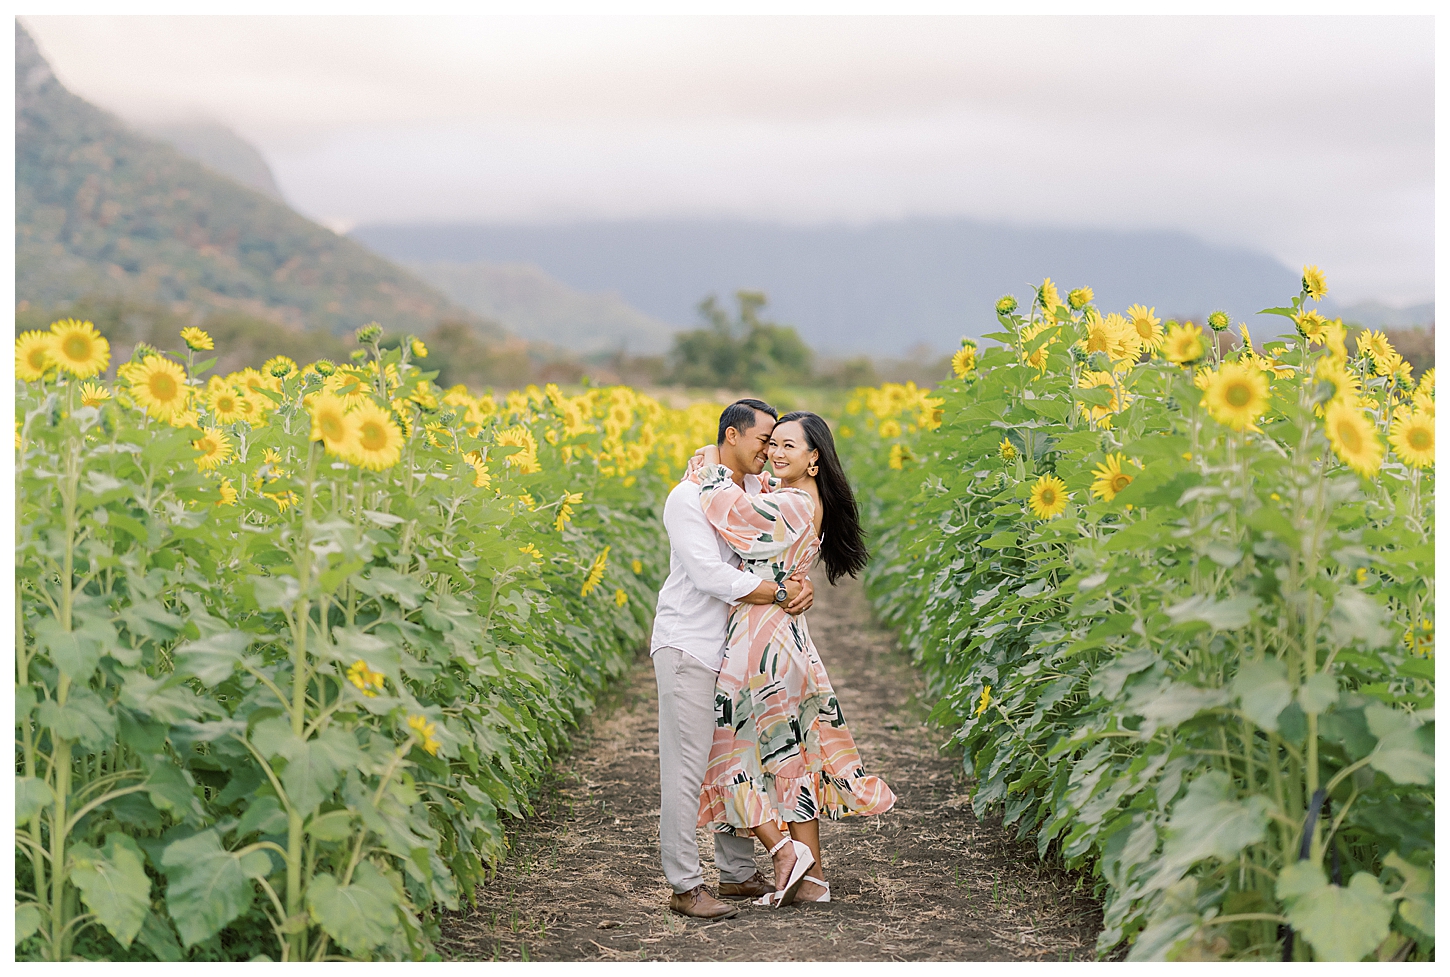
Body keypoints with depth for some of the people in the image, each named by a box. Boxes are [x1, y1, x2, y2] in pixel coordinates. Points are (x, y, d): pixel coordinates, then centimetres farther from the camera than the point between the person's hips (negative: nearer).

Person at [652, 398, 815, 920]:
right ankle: (685, 886, -1)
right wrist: (781, 593, -20)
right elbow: (710, 575, -22)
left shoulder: (759, 493, 10)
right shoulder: (690, 497, -13)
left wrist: (804, 585, -14)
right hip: (688, 646, -8)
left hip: (737, 646, 8)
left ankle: (738, 873, 23)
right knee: (687, 768, -6)